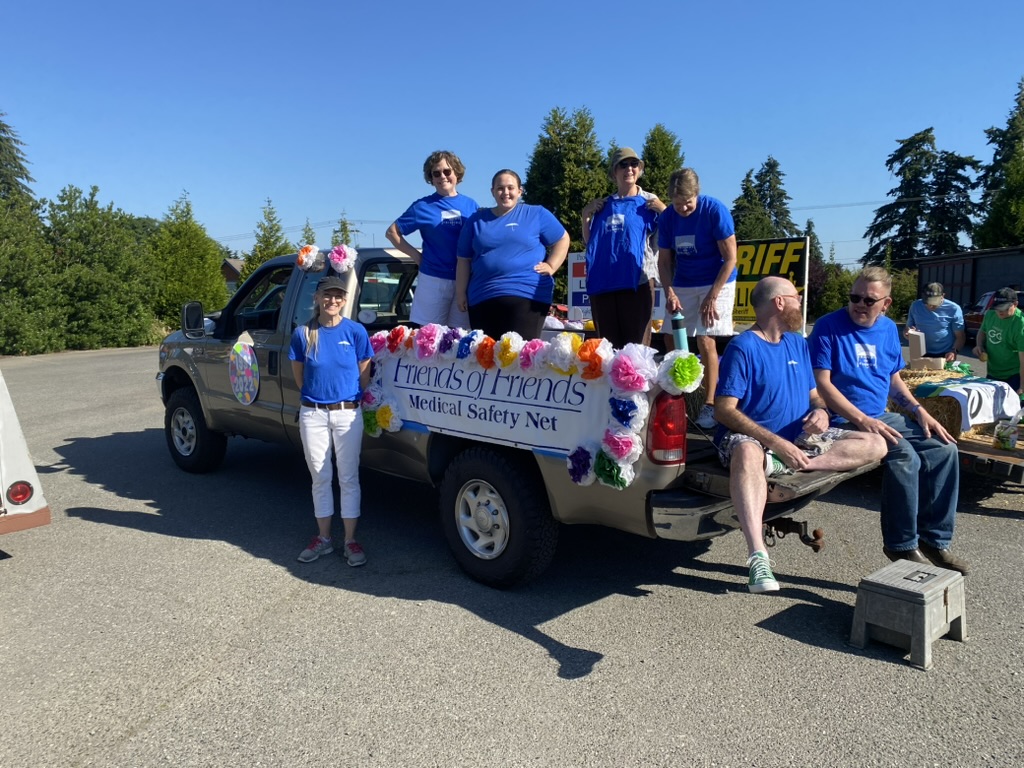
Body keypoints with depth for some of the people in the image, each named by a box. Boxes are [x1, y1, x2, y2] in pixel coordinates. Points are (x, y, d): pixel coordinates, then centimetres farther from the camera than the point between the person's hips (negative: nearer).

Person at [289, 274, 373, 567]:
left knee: (348, 478, 5)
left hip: (348, 413, -2)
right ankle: (324, 538, 24)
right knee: (320, 477, 11)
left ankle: (351, 540, 15)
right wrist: (316, 395, 9)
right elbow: (298, 375, 9)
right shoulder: (303, 334, -1)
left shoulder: (355, 331, -5)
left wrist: (351, 399, 5)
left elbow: (364, 375, 1)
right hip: (312, 414, 2)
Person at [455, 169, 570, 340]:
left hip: (527, 295, -3)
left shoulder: (536, 214, 8)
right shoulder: (477, 219, 15)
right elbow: (464, 259, 16)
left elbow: (563, 240, 12)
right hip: (482, 297, 3)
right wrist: (461, 292, 10)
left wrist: (551, 266, -1)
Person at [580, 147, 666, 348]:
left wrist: (664, 211, -12)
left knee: (637, 345, -5)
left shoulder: (648, 202, 6)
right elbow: (588, 241, 19)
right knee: (608, 345, 7)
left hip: (636, 282, -3)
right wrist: (586, 215, 7)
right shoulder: (604, 205, 15)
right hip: (602, 283, 4)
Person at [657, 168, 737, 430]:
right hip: (681, 286, 5)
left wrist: (712, 296, -17)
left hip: (716, 283, -5)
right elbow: (664, 260, 4)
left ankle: (710, 405, -2)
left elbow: (730, 257, -14)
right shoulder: (667, 218, -3)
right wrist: (669, 292, -12)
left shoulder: (715, 210, -16)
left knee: (705, 341, -12)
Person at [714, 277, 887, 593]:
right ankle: (757, 556, -50)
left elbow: (813, 393, 21)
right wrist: (776, 443, -25)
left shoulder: (798, 343, 16)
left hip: (799, 437, 8)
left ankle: (784, 464, -26)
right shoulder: (743, 347, -8)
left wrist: (821, 411, -5)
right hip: (751, 436, -7)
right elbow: (724, 410, -16)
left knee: (875, 445, -6)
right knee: (747, 453, -43)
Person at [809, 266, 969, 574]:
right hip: (845, 422, -8)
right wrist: (863, 421, -23)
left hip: (883, 417, 8)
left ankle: (934, 538, 6)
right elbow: (822, 383, -16)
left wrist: (920, 411, 4)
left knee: (944, 449, -6)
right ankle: (902, 545, -11)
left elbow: (894, 379, 20)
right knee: (905, 455, -28)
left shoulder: (888, 329, 11)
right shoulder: (829, 326, -10)